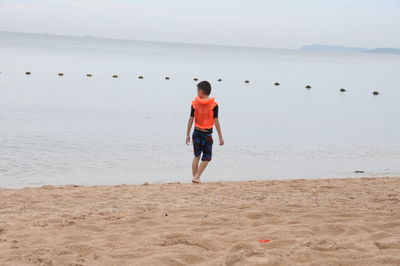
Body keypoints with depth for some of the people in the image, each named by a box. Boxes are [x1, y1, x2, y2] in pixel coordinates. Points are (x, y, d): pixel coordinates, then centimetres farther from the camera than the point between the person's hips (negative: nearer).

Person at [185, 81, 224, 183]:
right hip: (207, 134, -3)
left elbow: (191, 119, 0)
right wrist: (220, 137, -5)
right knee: (206, 158, 8)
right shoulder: (214, 105, -9)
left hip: (196, 132, 3)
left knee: (197, 156, 16)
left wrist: (188, 135, 8)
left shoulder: (194, 104, -3)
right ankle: (196, 177, -2)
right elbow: (216, 121, -10)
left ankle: (194, 177, 16)